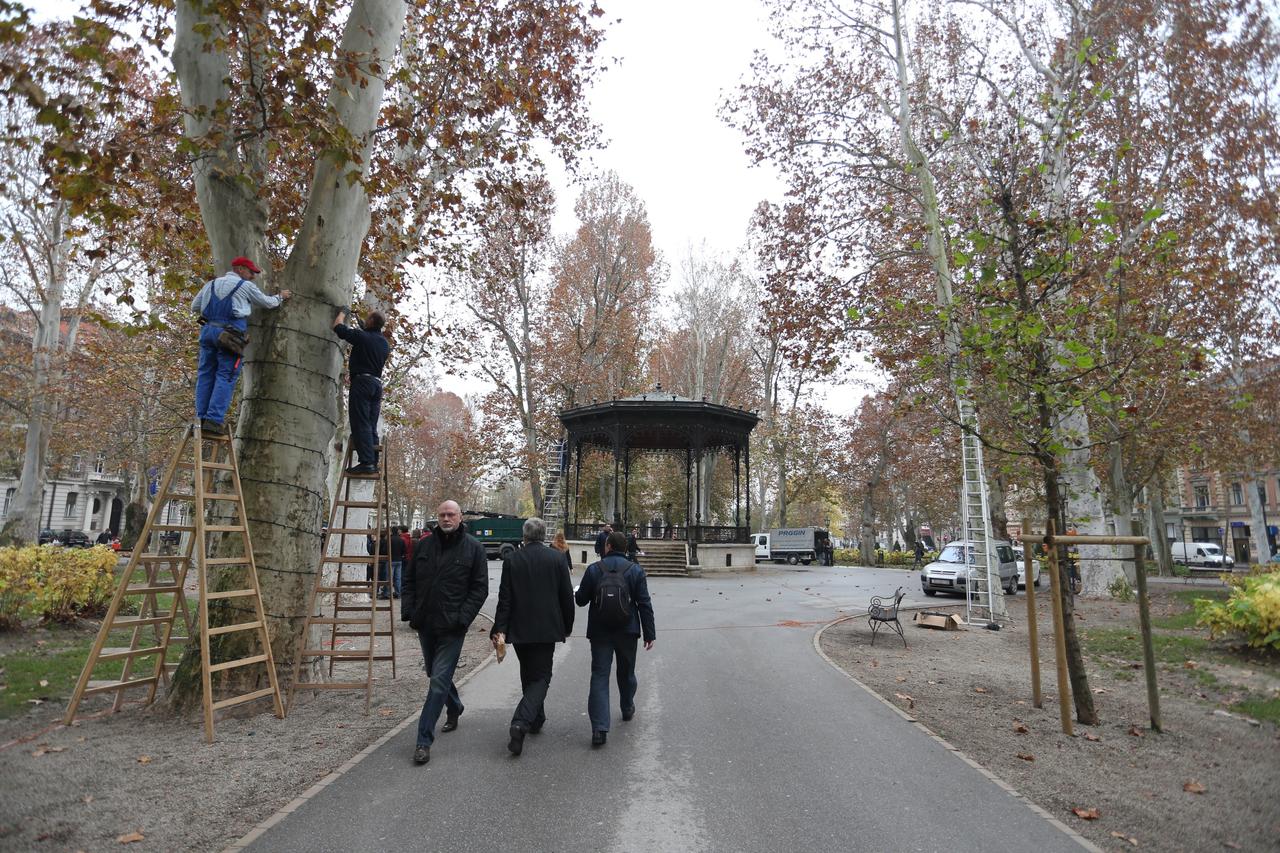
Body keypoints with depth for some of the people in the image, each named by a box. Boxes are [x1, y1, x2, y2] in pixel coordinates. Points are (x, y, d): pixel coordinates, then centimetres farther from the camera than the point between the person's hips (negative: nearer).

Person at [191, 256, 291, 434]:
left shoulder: (211, 284, 19)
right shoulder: (246, 286, 4)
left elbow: (194, 307, 24)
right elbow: (267, 302, 16)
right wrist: (280, 297, 35)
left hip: (208, 329, 6)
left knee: (205, 374, 10)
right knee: (225, 377, -6)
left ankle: (201, 418, 7)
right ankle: (214, 420, -12)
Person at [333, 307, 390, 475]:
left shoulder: (362, 336, -6)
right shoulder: (385, 343, 15)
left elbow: (338, 327, 3)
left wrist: (342, 313, 21)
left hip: (362, 381, -7)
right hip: (377, 383, 7)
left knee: (360, 424, -10)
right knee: (371, 426, 6)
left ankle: (366, 462, -18)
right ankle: (373, 464, 0)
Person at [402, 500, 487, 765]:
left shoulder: (473, 548, -6)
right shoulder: (424, 545, 6)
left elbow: (480, 588, -6)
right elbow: (409, 581, 12)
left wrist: (463, 618, -14)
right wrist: (408, 611, -1)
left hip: (452, 627, -5)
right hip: (425, 624, 5)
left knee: (439, 681, -7)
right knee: (437, 675, 20)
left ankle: (424, 741, 1)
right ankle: (454, 708, 46)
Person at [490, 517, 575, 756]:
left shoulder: (511, 559, -4)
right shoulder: (557, 558, -5)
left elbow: (504, 598, -6)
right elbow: (567, 596, -1)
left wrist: (499, 630, -5)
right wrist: (567, 626, 10)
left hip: (519, 629, 2)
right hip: (547, 628, -2)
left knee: (528, 675, 20)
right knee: (541, 677, 4)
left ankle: (536, 719, 32)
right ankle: (521, 722, -16)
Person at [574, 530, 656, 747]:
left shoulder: (593, 569, -6)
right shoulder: (636, 570, -4)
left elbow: (581, 600, 0)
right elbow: (644, 605, -5)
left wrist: (578, 592, 24)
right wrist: (649, 634, 0)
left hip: (600, 632, -1)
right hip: (627, 631, 1)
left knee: (599, 676, -1)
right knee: (626, 672, 22)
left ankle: (599, 728, -9)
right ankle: (627, 709, 43)